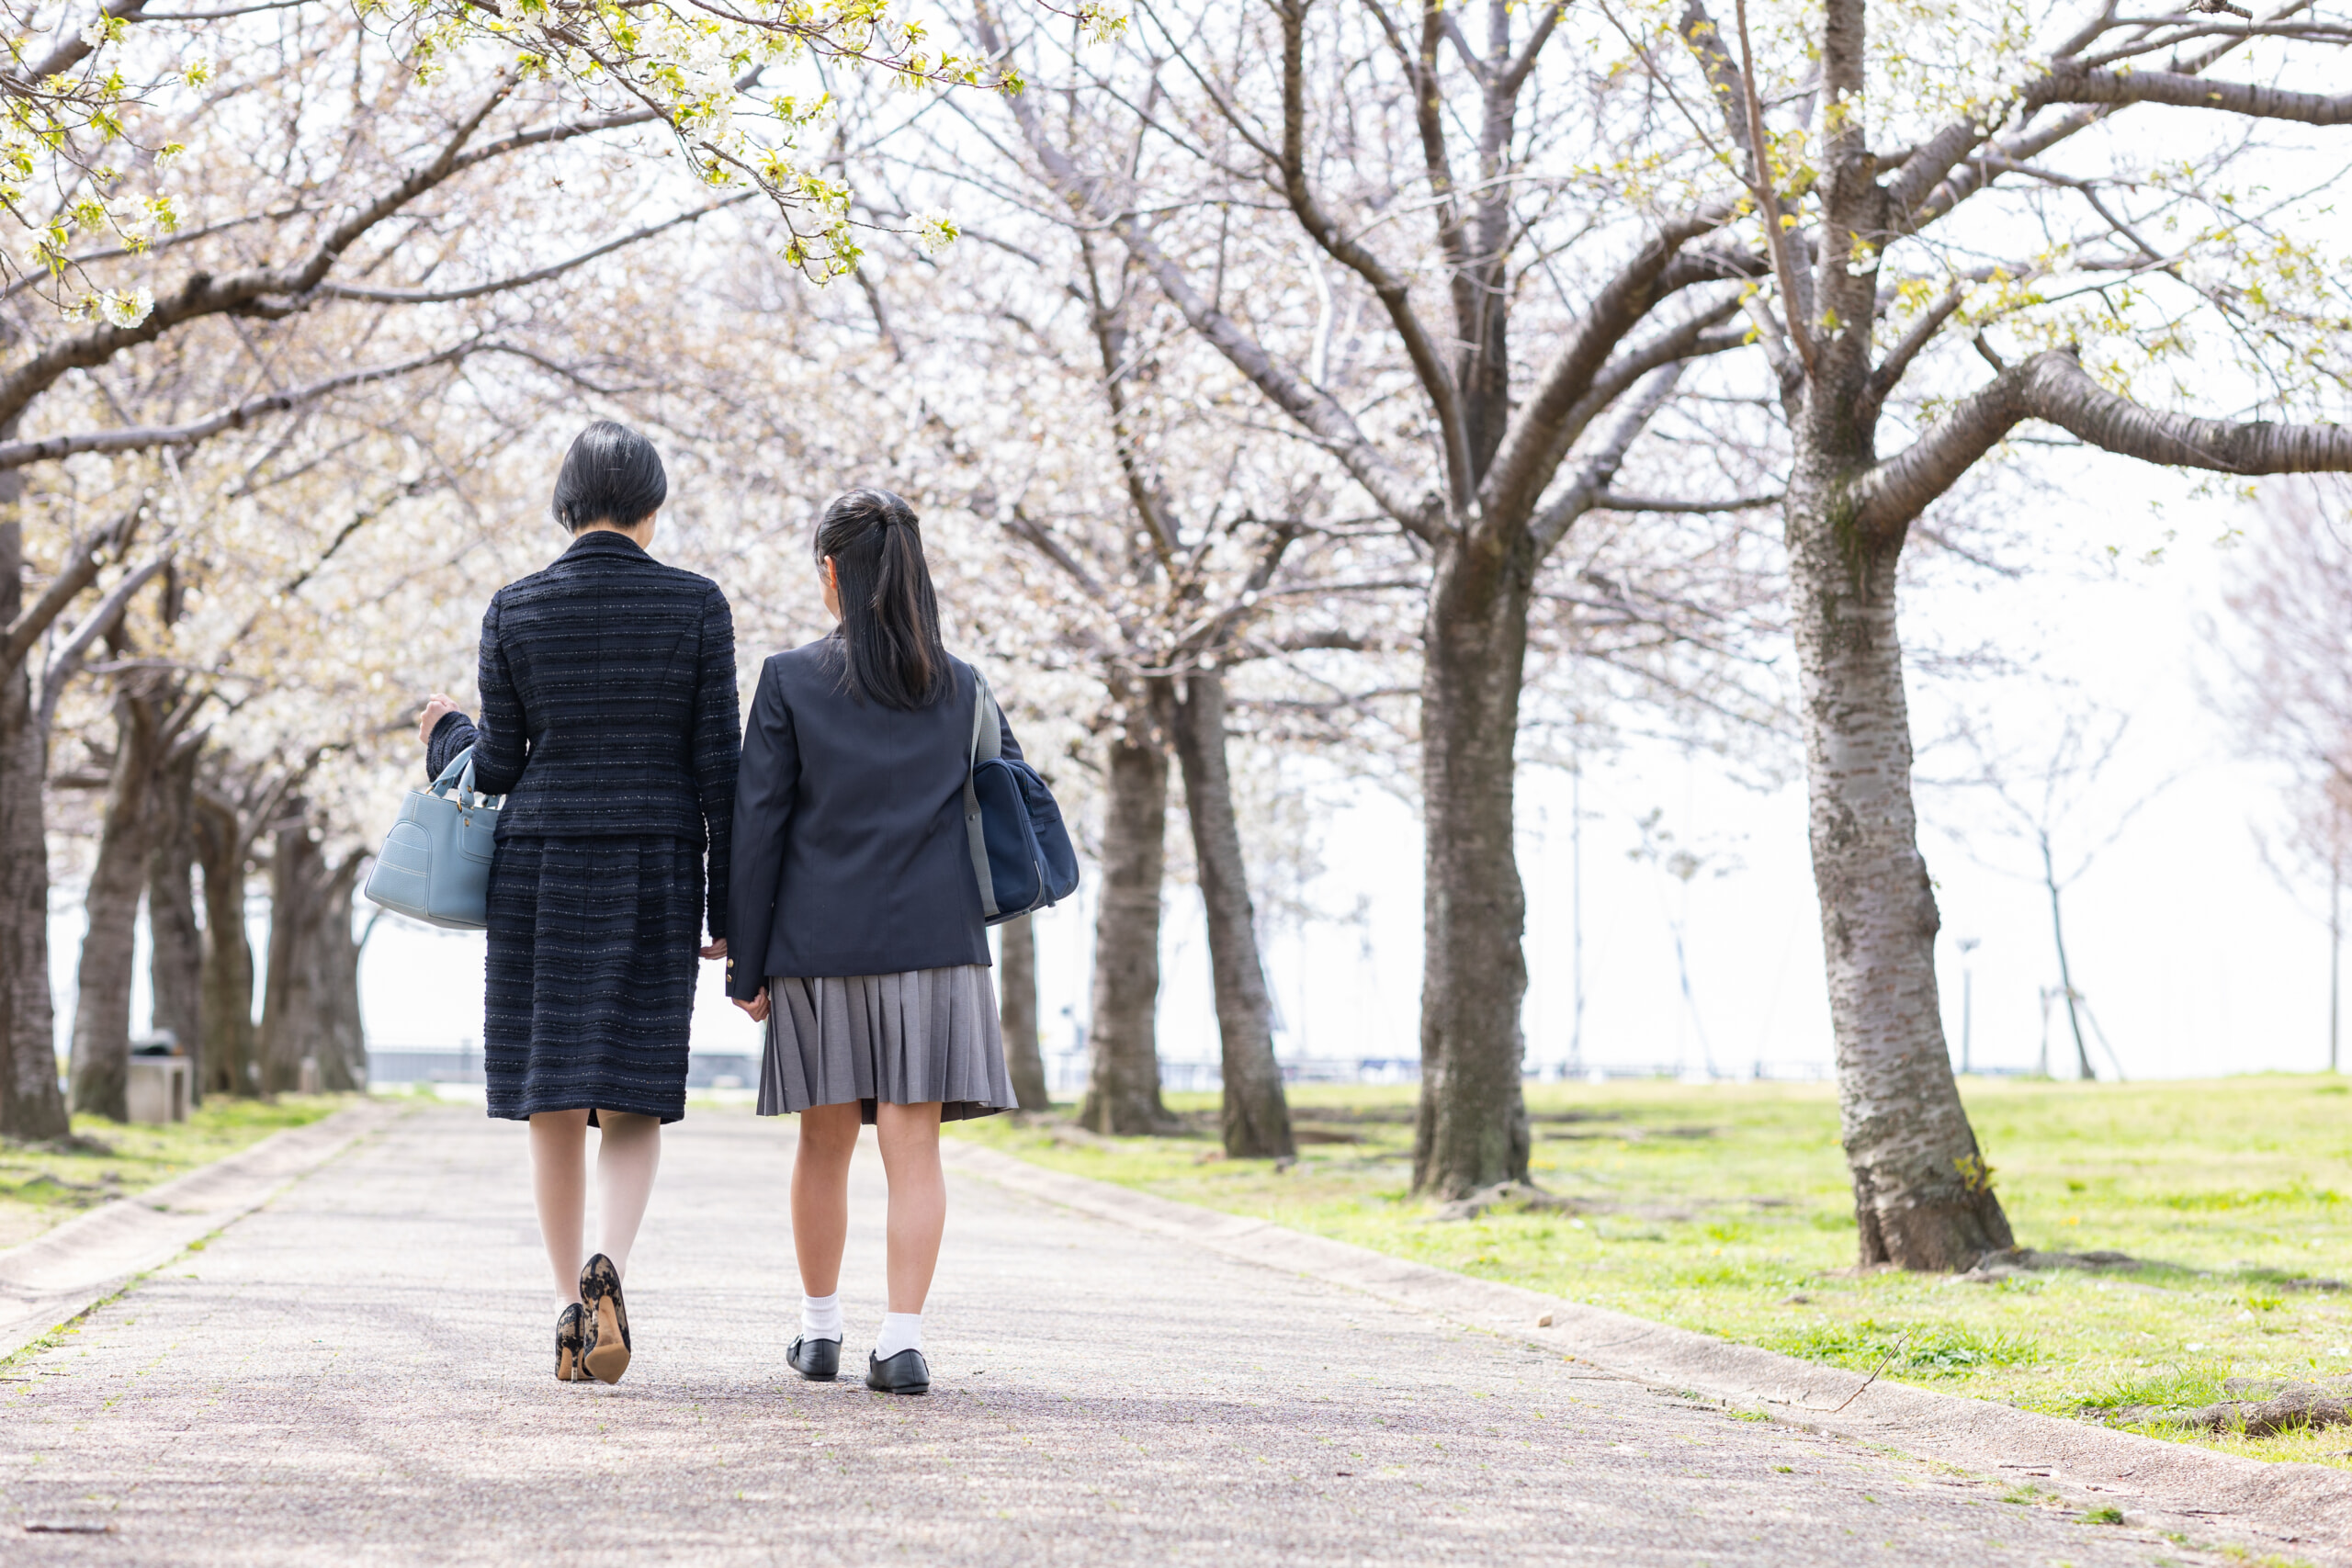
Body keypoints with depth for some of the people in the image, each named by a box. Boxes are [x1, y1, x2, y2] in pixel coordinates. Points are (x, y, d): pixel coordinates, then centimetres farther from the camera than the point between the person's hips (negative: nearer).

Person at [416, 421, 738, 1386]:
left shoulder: (514, 610, -2)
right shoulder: (697, 606, -4)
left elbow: (500, 766, 1)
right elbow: (717, 766, -3)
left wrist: (446, 738, 25)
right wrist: (728, 908, 3)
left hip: (540, 869, 1)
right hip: (656, 871, -1)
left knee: (554, 1099, 9)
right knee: (634, 1100, 5)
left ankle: (572, 1312, 9)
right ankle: (607, 1266, -22)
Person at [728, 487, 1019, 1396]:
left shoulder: (791, 681, -4)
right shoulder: (961, 689, 4)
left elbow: (758, 826, -4)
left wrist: (746, 964, 0)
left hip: (819, 942, -1)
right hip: (933, 939, 1)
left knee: (826, 1141, 12)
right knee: (913, 1144, -1)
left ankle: (820, 1329, 23)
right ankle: (903, 1341, -8)